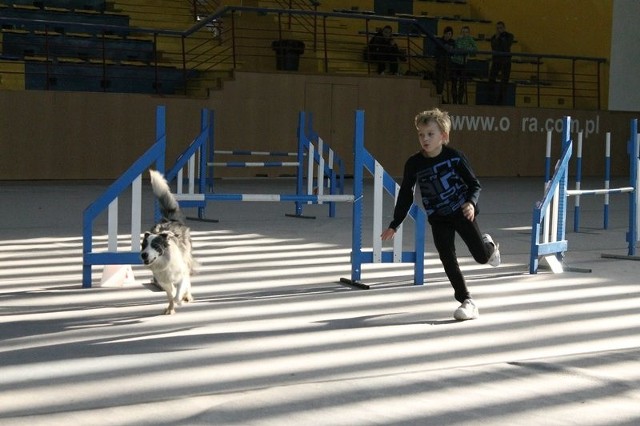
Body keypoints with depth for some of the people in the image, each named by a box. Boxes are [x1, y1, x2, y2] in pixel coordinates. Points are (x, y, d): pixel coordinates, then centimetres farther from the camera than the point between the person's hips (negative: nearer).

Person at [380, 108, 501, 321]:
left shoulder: (455, 157, -13)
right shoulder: (414, 164, -7)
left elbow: (474, 184, -5)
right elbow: (405, 195, 4)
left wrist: (471, 203, -26)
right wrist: (394, 225, 4)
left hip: (462, 212, -2)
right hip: (438, 219, 2)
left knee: (482, 256, 1)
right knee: (448, 260, -7)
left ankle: (489, 245, 39)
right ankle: (467, 301, 2)